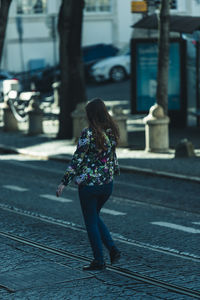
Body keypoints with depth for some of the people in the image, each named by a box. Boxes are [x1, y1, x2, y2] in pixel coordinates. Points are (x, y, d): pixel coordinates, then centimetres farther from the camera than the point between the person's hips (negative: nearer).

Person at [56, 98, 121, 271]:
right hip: (107, 183, 6)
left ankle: (99, 261, 12)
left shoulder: (88, 133, -17)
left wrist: (64, 182, -12)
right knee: (94, 217, 24)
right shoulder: (112, 131, 2)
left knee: (91, 221, 7)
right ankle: (113, 249, 11)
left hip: (89, 184, -6)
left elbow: (77, 159, -16)